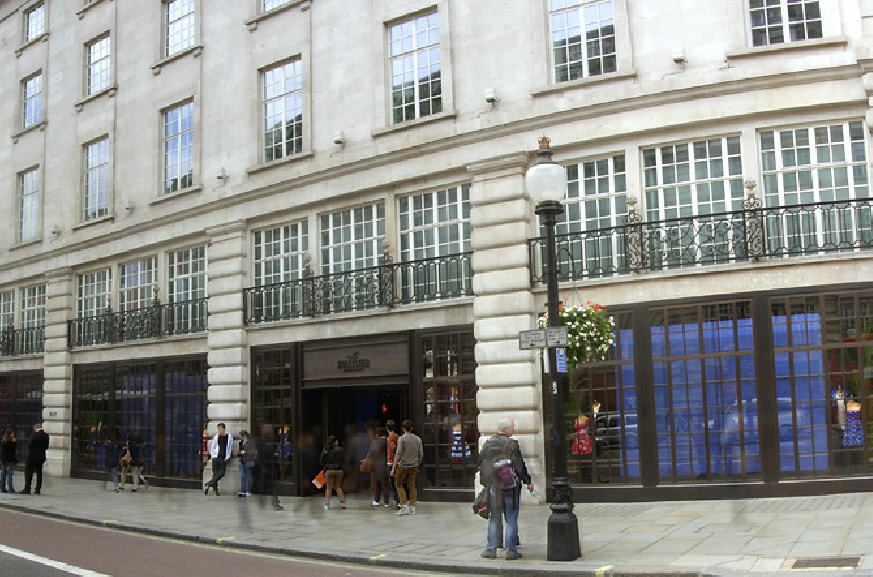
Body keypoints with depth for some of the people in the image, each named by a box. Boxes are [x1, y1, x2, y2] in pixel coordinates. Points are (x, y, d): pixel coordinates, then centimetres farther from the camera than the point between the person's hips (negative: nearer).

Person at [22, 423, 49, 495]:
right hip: (41, 456, 6)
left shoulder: (36, 434, -13)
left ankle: (27, 489, 1)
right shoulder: (46, 435, 5)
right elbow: (46, 447, 7)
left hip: (33, 456, -6)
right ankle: (38, 489, 8)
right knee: (39, 473, 9)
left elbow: (30, 445, -14)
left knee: (28, 473, 2)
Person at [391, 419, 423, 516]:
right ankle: (412, 508, 7)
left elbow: (398, 455, -16)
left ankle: (404, 506, 1)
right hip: (413, 466, 5)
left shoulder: (401, 439, -11)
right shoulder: (418, 439, 4)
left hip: (403, 465, -5)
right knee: (412, 486, 9)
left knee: (399, 484, 9)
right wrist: (417, 466, 20)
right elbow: (421, 455, 7)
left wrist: (394, 468, -11)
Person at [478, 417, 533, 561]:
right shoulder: (512, 444, -11)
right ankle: (511, 550, 5)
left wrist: (485, 483, 20)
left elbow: (481, 464, 10)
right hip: (511, 487, -4)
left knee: (494, 519, 12)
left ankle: (491, 549, 13)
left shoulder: (487, 444, 4)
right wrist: (528, 482, -1)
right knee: (511, 519, 4)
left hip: (493, 486, 4)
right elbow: (520, 466, -10)